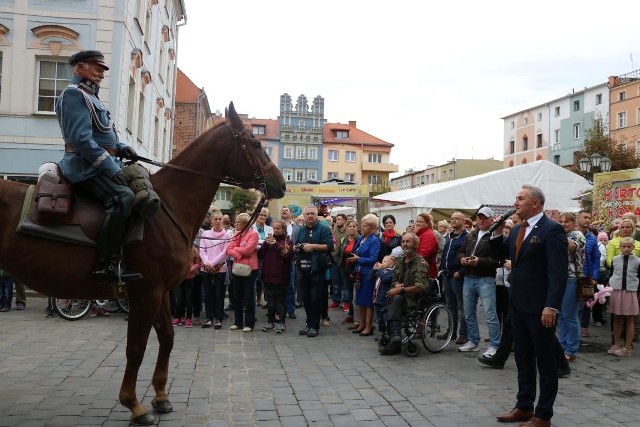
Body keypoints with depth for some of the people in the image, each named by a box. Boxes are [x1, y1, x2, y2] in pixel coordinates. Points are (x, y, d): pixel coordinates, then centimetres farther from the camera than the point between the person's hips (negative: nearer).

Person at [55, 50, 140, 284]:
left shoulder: (89, 97, 24)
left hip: (99, 164, 11)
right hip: (86, 165, -11)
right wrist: (110, 166, -23)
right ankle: (106, 266, -33)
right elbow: (81, 139, -21)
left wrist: (121, 147, 9)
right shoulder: (74, 93, -9)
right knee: (122, 197, -31)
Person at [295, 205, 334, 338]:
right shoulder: (301, 230, 16)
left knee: (315, 298, -3)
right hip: (304, 269, 6)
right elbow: (295, 246, 26)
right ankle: (309, 323, 24)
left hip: (317, 269, -6)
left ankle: (314, 326, 7)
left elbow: (330, 246, -14)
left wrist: (312, 246, -16)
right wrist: (297, 247, 2)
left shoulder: (323, 229, -3)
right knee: (305, 298, 11)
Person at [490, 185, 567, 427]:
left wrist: (551, 307, -25)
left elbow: (558, 272, -19)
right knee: (523, 360, 16)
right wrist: (497, 232, 2)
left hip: (540, 308, -8)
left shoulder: (552, 230, -13)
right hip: (518, 305, 8)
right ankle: (524, 407, 28)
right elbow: (498, 255, 19)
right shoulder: (518, 230, 12)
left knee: (545, 362, 5)